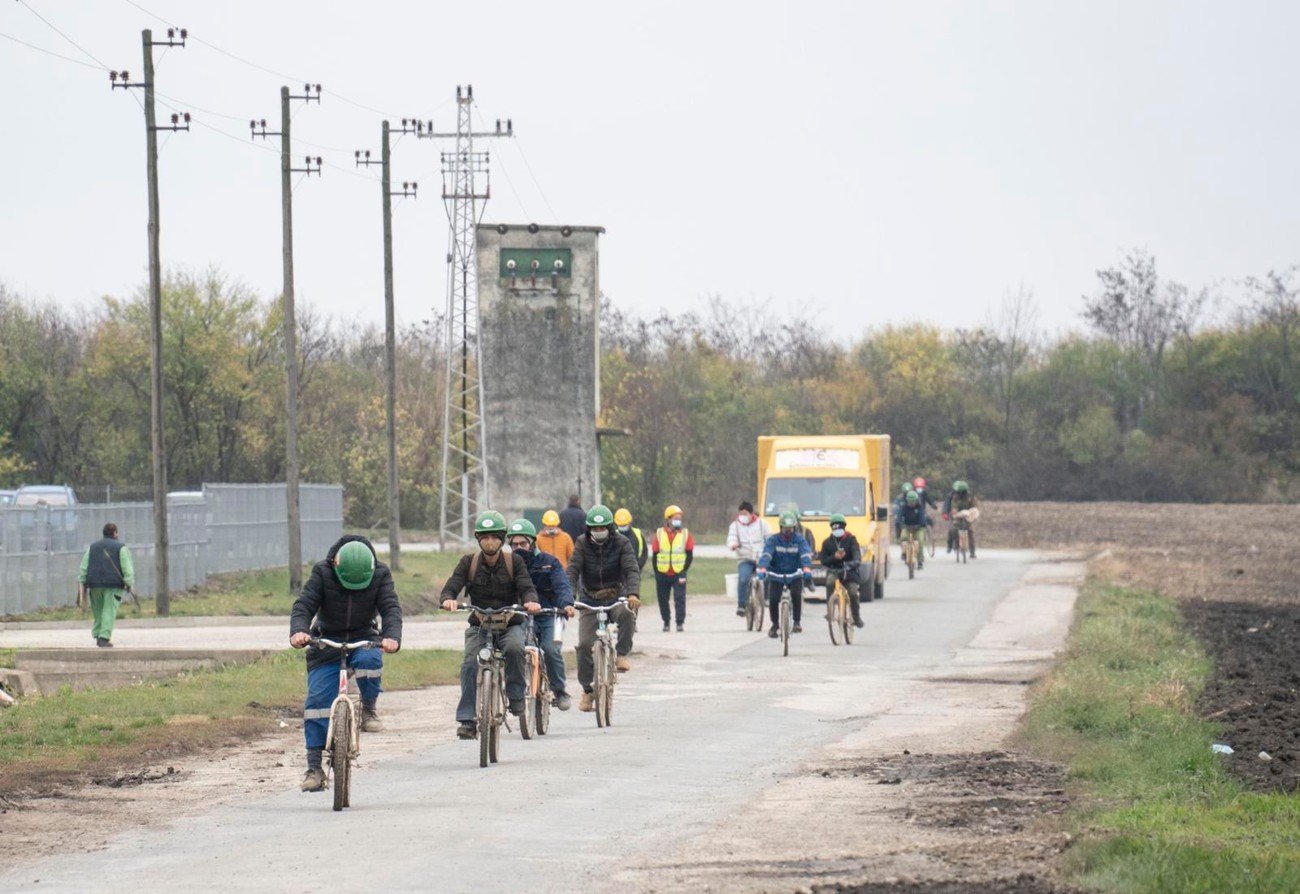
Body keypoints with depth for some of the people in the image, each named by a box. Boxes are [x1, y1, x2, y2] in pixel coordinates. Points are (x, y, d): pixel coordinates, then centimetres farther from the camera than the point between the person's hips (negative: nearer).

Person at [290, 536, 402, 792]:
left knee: (369, 660, -36)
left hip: (364, 640, 0)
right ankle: (314, 767, -8)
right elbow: (303, 605, -19)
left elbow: (391, 608, -18)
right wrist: (298, 631, -40)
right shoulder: (322, 573, -13)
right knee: (318, 700, -13)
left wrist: (392, 637, -38)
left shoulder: (380, 574, -10)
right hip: (326, 643, 0)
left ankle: (369, 708, -7)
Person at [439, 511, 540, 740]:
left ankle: (517, 694, -12)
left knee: (514, 647, -35)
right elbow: (452, 586, -9)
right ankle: (467, 720, -20)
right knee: (470, 663, -24)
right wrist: (448, 600, -34)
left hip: (510, 624, -1)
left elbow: (526, 587, -11)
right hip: (480, 625, 1)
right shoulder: (469, 562, 0)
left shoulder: (514, 561, -1)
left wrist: (530, 601, -36)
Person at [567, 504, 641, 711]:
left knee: (626, 614, -36)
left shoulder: (621, 543, -4)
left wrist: (633, 593, -36)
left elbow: (632, 569, -16)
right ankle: (587, 690, -3)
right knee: (585, 644, -14)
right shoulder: (582, 544, -2)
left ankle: (622, 654, -18)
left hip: (616, 597, -1)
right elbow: (573, 570, -13)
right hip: (590, 600, 1)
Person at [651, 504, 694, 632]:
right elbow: (655, 555, 5)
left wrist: (684, 571, -6)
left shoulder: (685, 534, 0)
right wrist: (656, 574, 1)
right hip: (662, 573, 2)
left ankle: (680, 623, -5)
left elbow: (689, 555, 2)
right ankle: (666, 621, 24)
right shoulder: (659, 534, 1)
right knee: (663, 599, 9)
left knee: (680, 598, -9)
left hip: (678, 574, -2)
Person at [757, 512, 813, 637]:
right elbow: (765, 554, -25)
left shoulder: (799, 539, -10)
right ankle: (774, 625, 15)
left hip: (794, 574, -1)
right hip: (776, 574, 1)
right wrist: (762, 569, -43)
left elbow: (806, 554, -24)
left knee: (796, 594, -26)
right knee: (773, 599, -10)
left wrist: (807, 569, -44)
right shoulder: (773, 540, -10)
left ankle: (796, 623, -12)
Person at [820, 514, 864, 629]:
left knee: (853, 593, -16)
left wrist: (856, 561, -38)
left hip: (849, 571, 0)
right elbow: (824, 562, 1)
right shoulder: (827, 543, 5)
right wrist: (834, 557, -18)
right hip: (834, 570, 0)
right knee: (830, 581, -34)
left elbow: (856, 552, -15)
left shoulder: (850, 540, 0)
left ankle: (857, 617, 9)